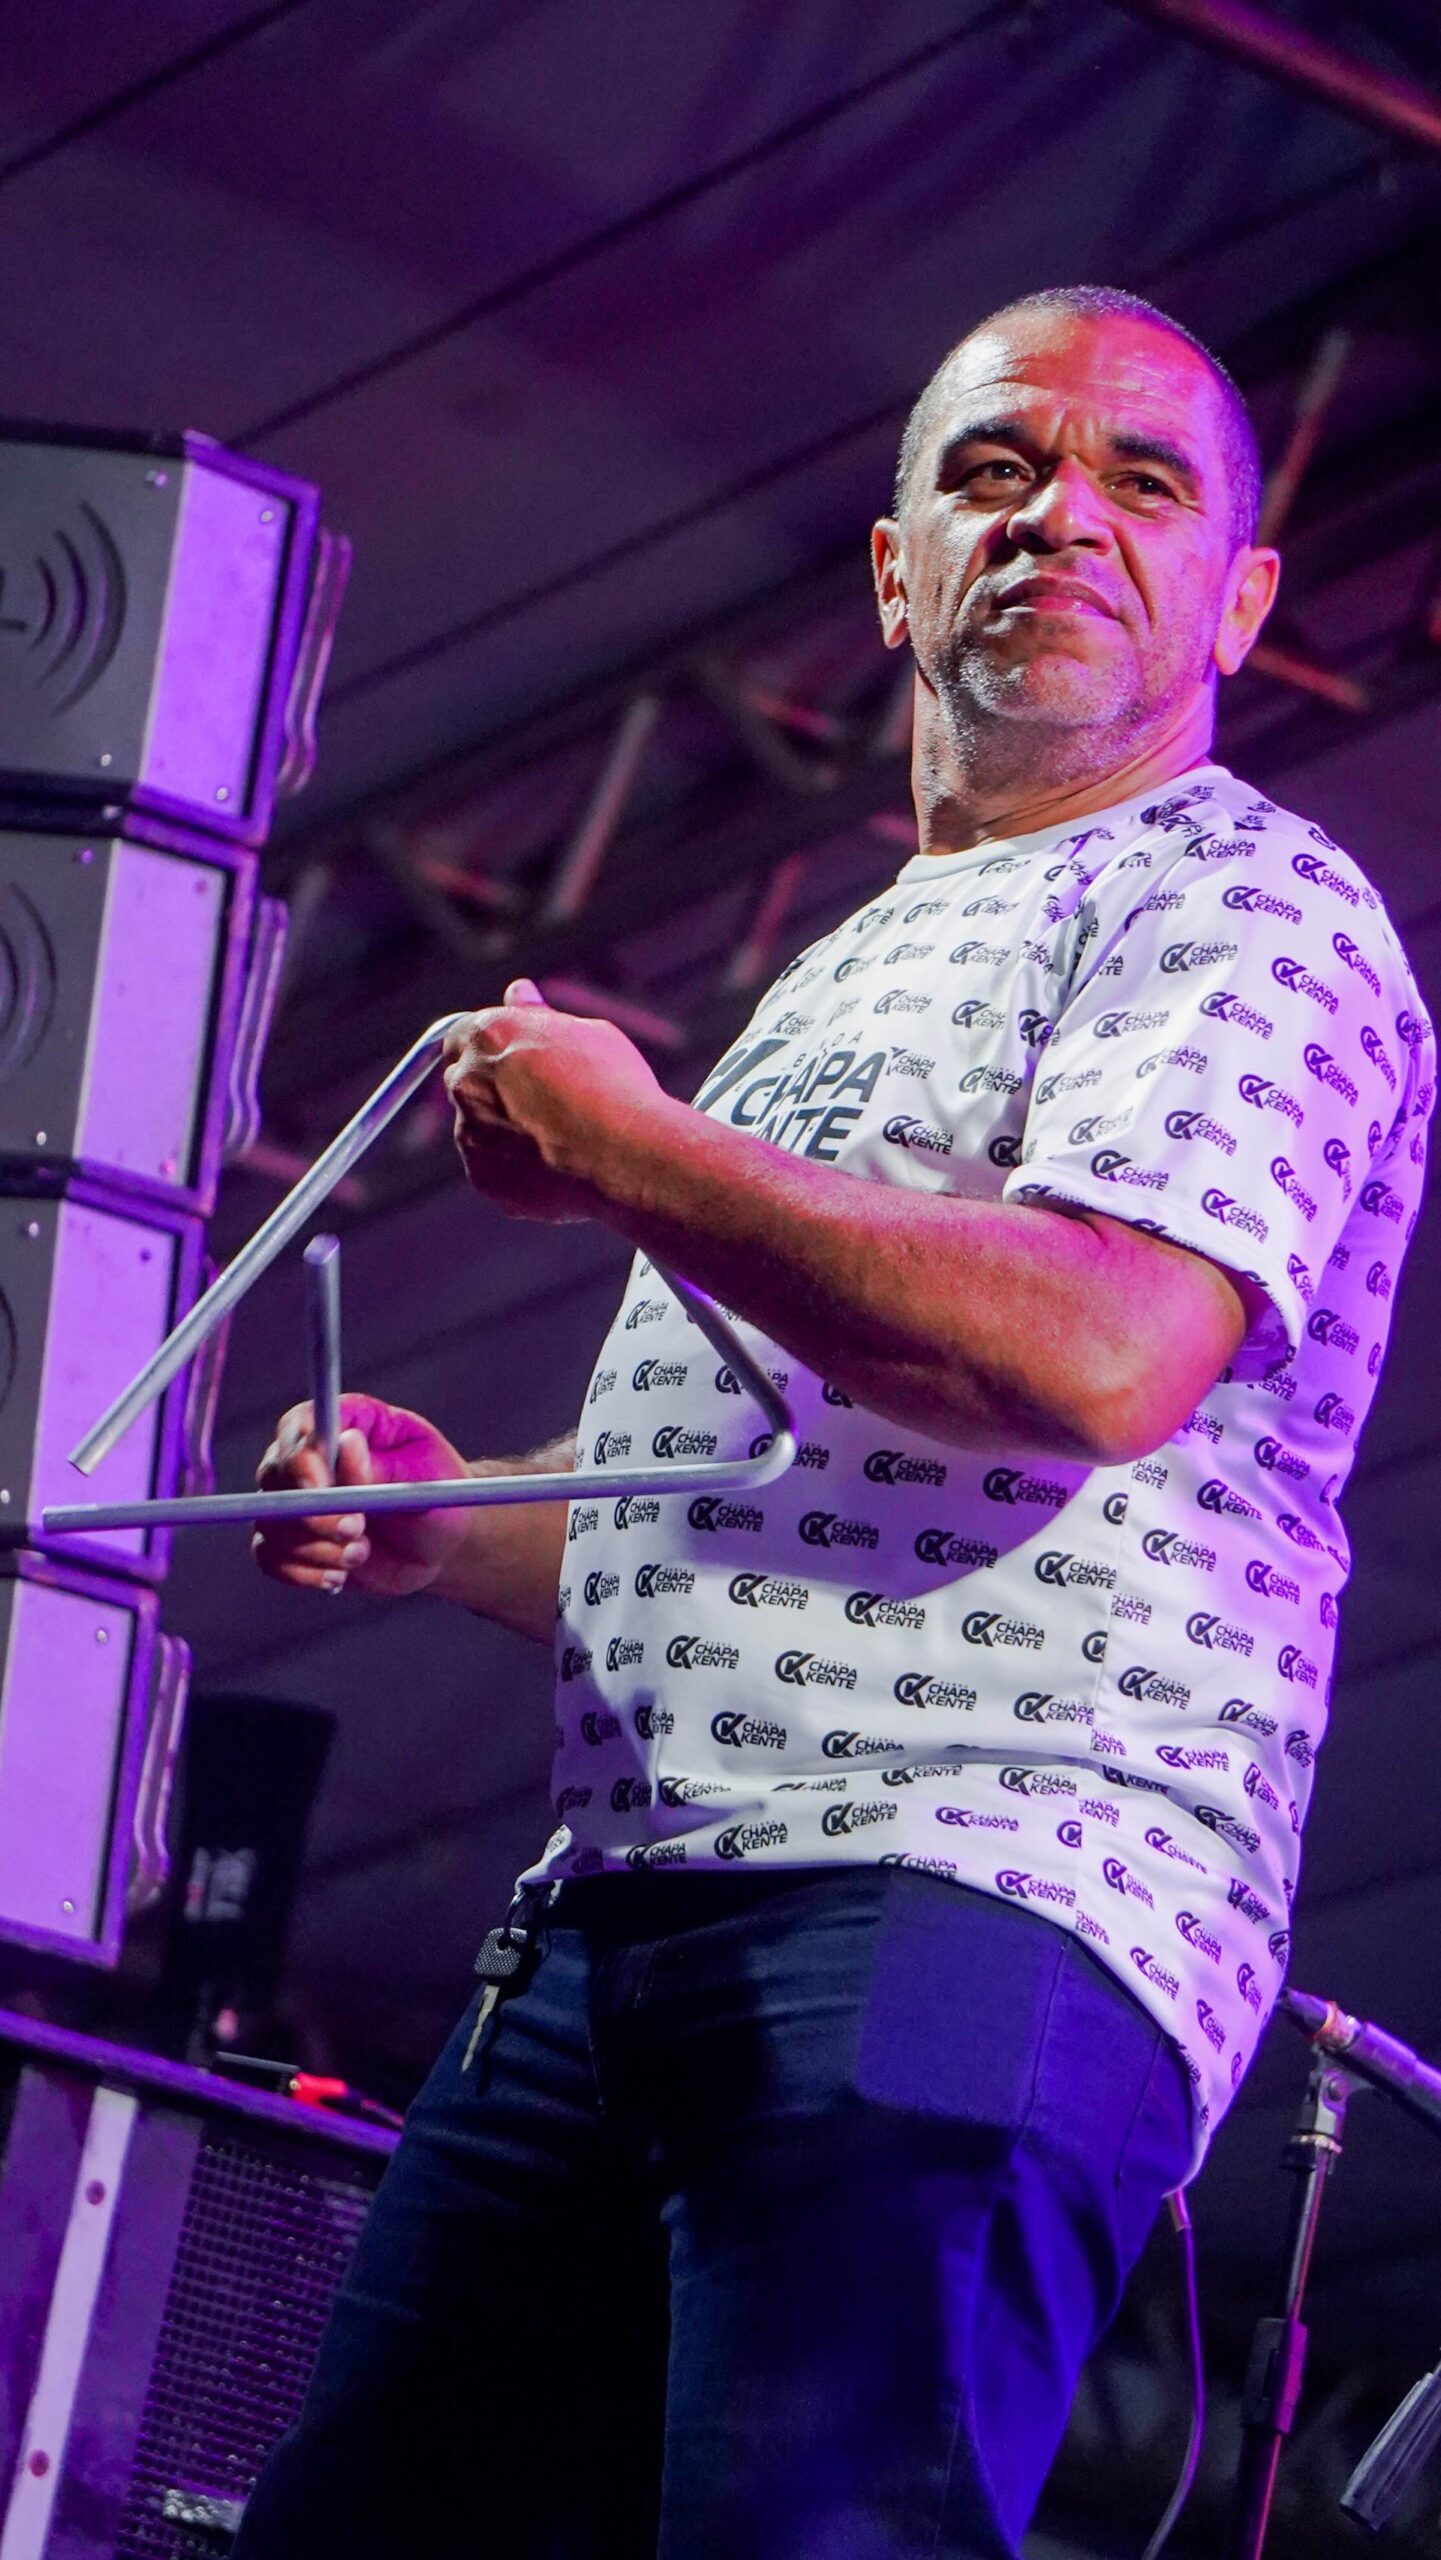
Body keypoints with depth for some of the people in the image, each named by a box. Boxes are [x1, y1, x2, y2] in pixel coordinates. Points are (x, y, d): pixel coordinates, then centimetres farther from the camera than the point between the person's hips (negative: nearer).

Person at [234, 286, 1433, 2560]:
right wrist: (450, 1530, 16)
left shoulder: (1242, 906, 1)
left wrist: (626, 1152, -6)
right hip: (623, 1917, 9)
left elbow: (1098, 1352, -19)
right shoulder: (855, 974, 31)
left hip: (966, 1889, -9)